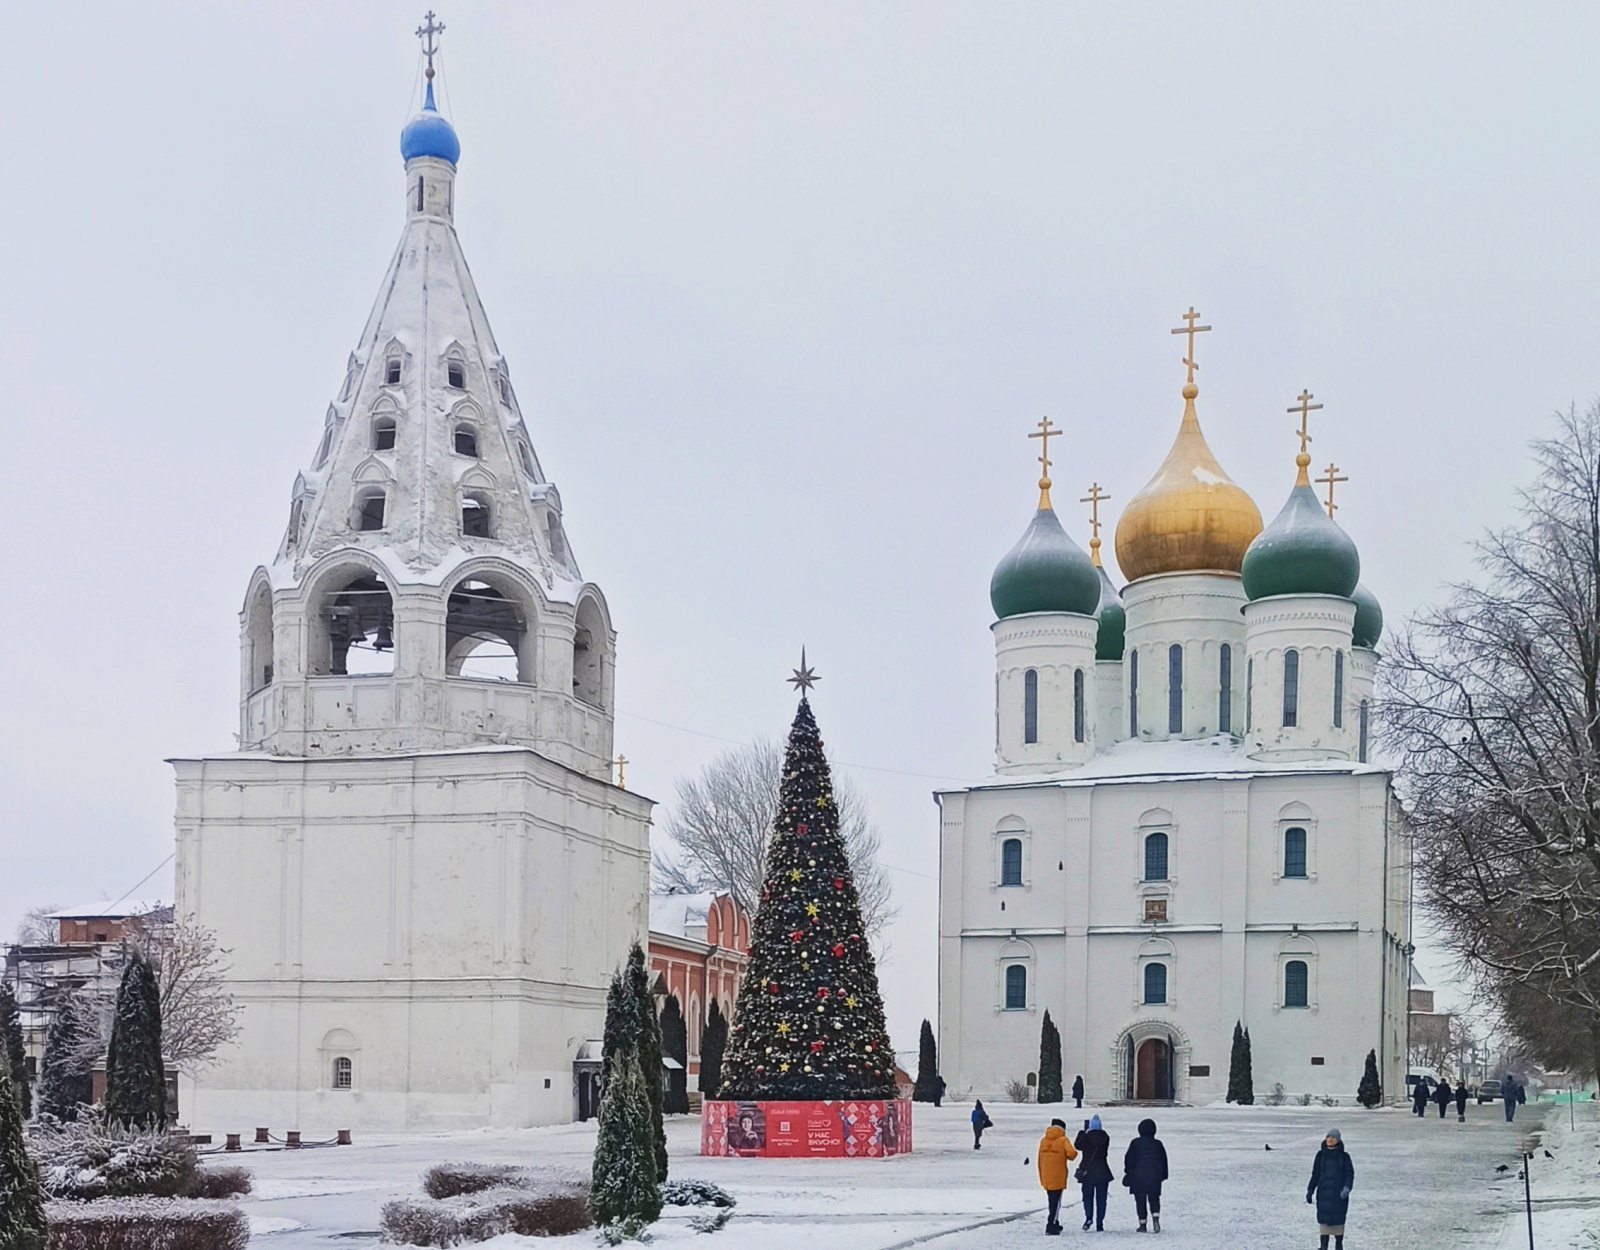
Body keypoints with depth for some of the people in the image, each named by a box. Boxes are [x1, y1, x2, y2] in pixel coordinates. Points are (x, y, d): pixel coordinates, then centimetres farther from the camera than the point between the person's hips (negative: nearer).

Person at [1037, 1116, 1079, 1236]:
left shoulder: (1043, 1140, 8)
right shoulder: (1063, 1140, -8)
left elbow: (1040, 1159, 10)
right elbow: (1071, 1153, -23)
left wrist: (1041, 1177, 16)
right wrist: (1073, 1155, 3)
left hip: (1046, 1177, 5)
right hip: (1058, 1177, -5)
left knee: (1052, 1201, 18)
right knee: (1056, 1202, -1)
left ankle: (1054, 1224, 28)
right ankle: (1051, 1226, -7)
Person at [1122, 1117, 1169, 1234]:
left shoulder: (1135, 1143, -5)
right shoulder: (1158, 1144, 4)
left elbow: (1129, 1160, -4)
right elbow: (1164, 1161, 12)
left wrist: (1128, 1172, 7)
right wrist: (1163, 1175, 21)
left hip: (1138, 1177, -2)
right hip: (1155, 1178, 2)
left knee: (1140, 1201, 6)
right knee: (1154, 1199, 11)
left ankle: (1142, 1223, 4)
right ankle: (1156, 1218, -13)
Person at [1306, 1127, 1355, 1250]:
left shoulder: (1344, 1157, 1)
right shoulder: (1321, 1155, 6)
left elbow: (1349, 1174, -3)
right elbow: (1315, 1174, 10)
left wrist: (1347, 1188, -20)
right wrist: (1310, 1191, 7)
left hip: (1339, 1194, -1)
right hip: (1323, 1194, 1)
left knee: (1338, 1220, 3)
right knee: (1323, 1219, -1)